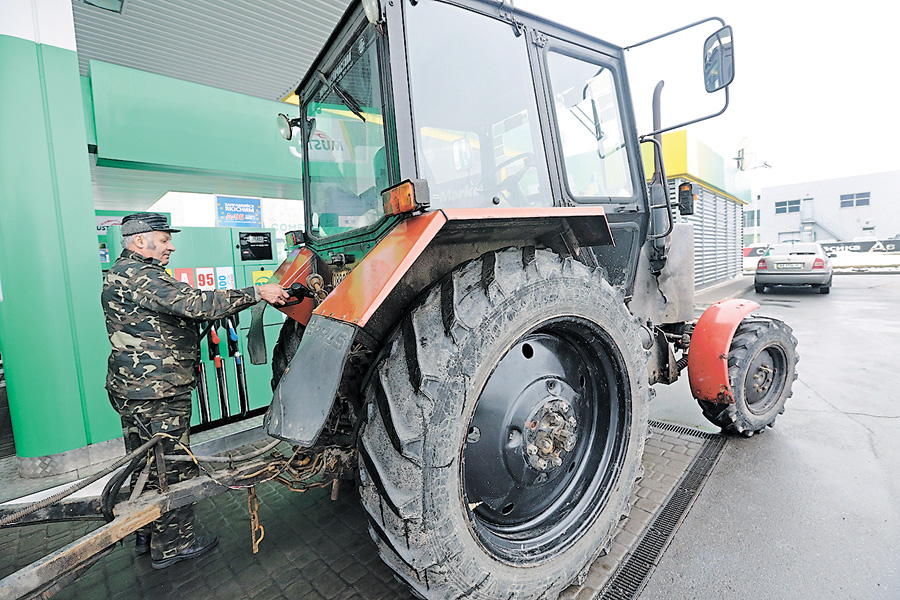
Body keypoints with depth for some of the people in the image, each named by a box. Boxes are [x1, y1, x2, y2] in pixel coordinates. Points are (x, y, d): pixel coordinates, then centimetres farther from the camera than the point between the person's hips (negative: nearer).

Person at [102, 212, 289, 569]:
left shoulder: (120, 274, 17)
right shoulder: (141, 275, -19)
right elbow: (195, 303, -31)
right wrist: (256, 293, -30)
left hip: (131, 389, 11)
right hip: (157, 393, -11)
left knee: (145, 465, 21)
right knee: (172, 468, 4)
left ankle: (147, 536, 38)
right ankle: (172, 546, 19)